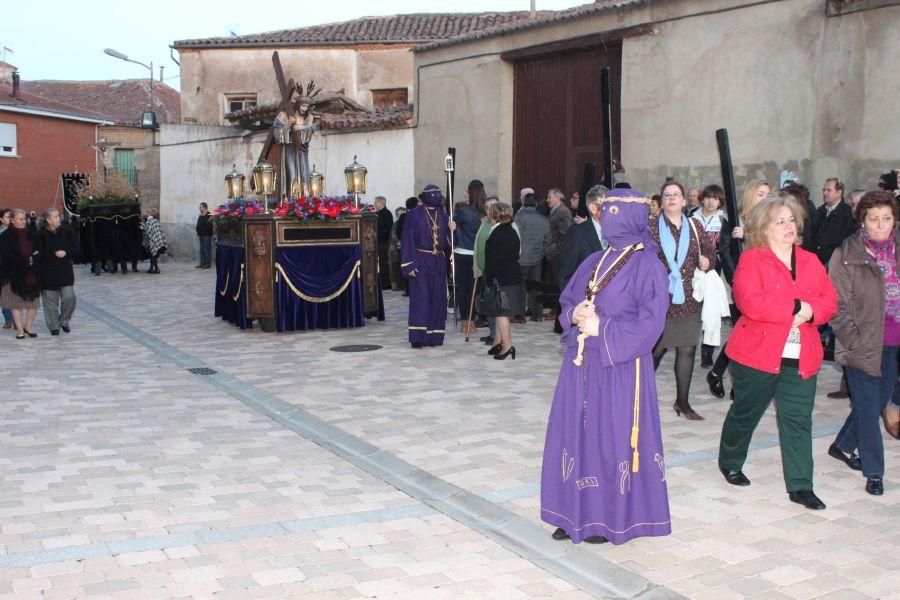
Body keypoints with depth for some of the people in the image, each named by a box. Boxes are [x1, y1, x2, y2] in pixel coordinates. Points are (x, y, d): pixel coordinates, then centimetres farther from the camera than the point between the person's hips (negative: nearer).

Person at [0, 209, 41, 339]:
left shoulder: (30, 234, 9)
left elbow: (38, 250, 10)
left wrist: (34, 258, -12)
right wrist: (26, 261, -17)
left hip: (31, 273, 4)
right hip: (14, 274, -4)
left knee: (33, 301, 4)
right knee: (16, 303, 3)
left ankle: (28, 327, 19)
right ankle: (20, 330, 11)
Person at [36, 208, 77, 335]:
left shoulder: (67, 232, 3)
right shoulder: (41, 235, -6)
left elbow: (75, 249, 4)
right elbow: (40, 253, -6)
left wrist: (66, 253, -13)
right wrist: (54, 254, -16)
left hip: (65, 271, 2)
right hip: (48, 273, -2)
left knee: (69, 297, -5)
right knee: (51, 301, 4)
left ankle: (64, 321, 18)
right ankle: (54, 326, 16)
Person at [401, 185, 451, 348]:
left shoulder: (443, 215, 11)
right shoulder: (414, 215, -3)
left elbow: (448, 240, 13)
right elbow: (407, 240, -6)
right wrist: (409, 264, -12)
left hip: (438, 263, 5)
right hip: (420, 261, -5)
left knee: (437, 300, 5)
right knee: (420, 299, -7)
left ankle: (434, 335, 13)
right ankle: (418, 336, -5)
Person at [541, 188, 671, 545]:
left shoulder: (647, 266, -9)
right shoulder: (594, 262, 12)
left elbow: (650, 321, -16)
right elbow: (567, 300, 18)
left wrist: (602, 328, -16)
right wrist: (575, 315, -4)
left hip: (619, 367, -7)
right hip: (581, 364, 7)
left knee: (613, 437, 0)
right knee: (575, 432, 10)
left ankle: (612, 519, 14)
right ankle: (577, 513, 22)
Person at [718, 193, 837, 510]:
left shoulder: (810, 261, 11)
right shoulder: (752, 259, -7)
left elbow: (830, 300, 5)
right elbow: (750, 302, -22)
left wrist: (810, 311, -17)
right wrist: (795, 308, -19)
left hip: (801, 360, 4)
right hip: (758, 355, -4)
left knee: (798, 421, 2)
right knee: (745, 414, 13)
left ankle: (800, 487, 9)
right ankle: (729, 462, 37)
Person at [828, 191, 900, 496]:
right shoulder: (847, 255, -9)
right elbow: (838, 306, -9)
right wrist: (855, 342, -13)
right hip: (864, 345, -5)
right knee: (868, 408, 1)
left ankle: (843, 446, 37)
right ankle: (873, 471, 14)